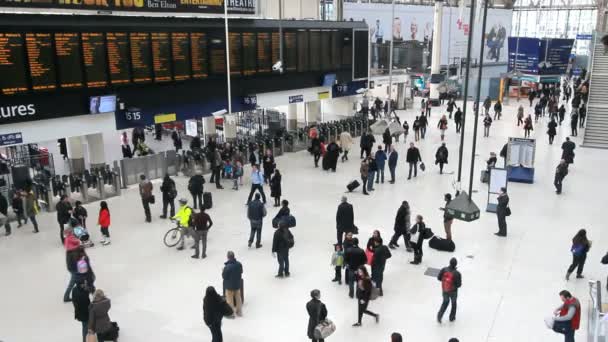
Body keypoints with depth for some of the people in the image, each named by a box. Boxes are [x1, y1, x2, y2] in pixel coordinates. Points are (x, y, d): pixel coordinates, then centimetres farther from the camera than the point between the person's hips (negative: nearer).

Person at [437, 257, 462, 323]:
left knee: (445, 302, 27)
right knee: (453, 303, 25)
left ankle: (440, 314, 12)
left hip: (444, 290, 2)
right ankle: (452, 317, 40)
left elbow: (439, 278, -8)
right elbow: (459, 284, -21)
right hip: (453, 291, -2)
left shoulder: (444, 269, -18)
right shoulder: (457, 273, -27)